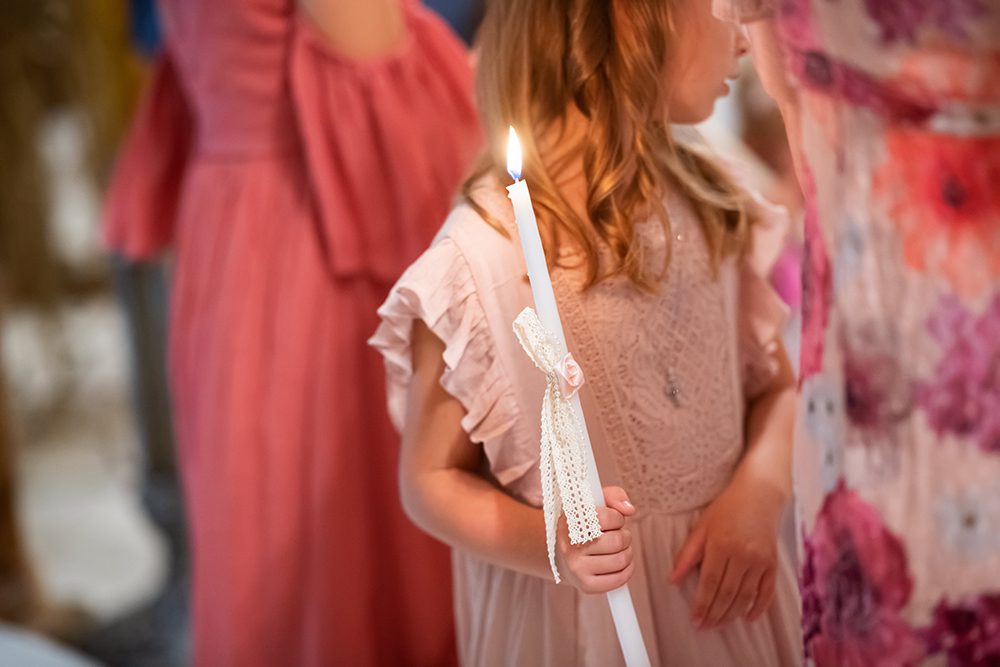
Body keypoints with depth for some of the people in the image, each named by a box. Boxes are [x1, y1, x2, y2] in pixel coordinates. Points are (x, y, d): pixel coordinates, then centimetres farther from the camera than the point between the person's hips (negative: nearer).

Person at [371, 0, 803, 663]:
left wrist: (761, 489, -13)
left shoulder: (713, 209, -3)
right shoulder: (475, 257, -18)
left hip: (722, 585, 5)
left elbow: (775, 384, 6)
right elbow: (432, 480, -10)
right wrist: (550, 546, -26)